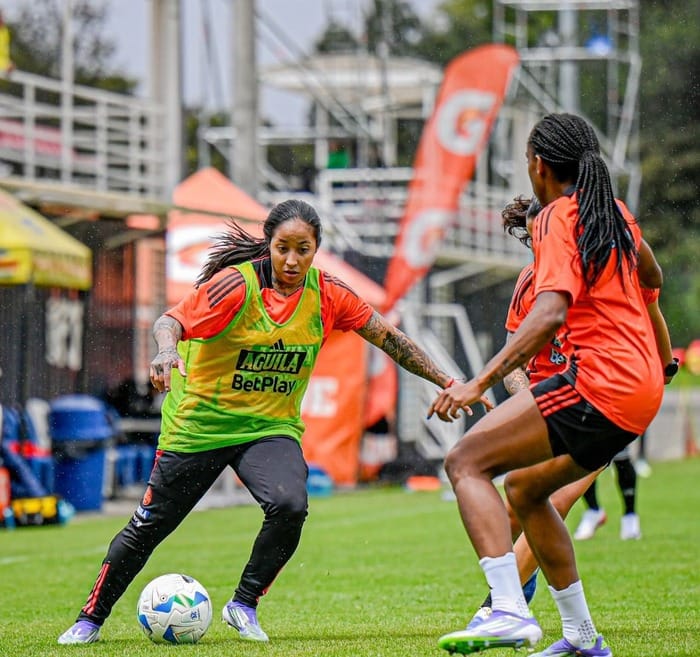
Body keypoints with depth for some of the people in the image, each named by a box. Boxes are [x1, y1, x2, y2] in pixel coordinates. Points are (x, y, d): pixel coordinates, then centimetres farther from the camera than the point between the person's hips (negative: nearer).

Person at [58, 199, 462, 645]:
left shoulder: (326, 294, -8)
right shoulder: (237, 284, -19)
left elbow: (387, 336, 1)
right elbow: (172, 321, -29)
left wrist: (445, 382, 0)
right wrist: (168, 351, -52)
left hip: (272, 428, 2)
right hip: (199, 422, -2)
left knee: (290, 505, -27)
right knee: (149, 527, 6)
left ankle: (244, 604, -5)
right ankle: (91, 619, 26)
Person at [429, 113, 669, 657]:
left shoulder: (559, 218, -8)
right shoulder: (619, 216, 17)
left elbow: (551, 313, -23)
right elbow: (649, 285, 37)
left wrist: (481, 382, -29)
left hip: (599, 383, -9)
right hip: (642, 390, 9)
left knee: (466, 461, -11)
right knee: (523, 488, 23)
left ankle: (511, 613, -27)